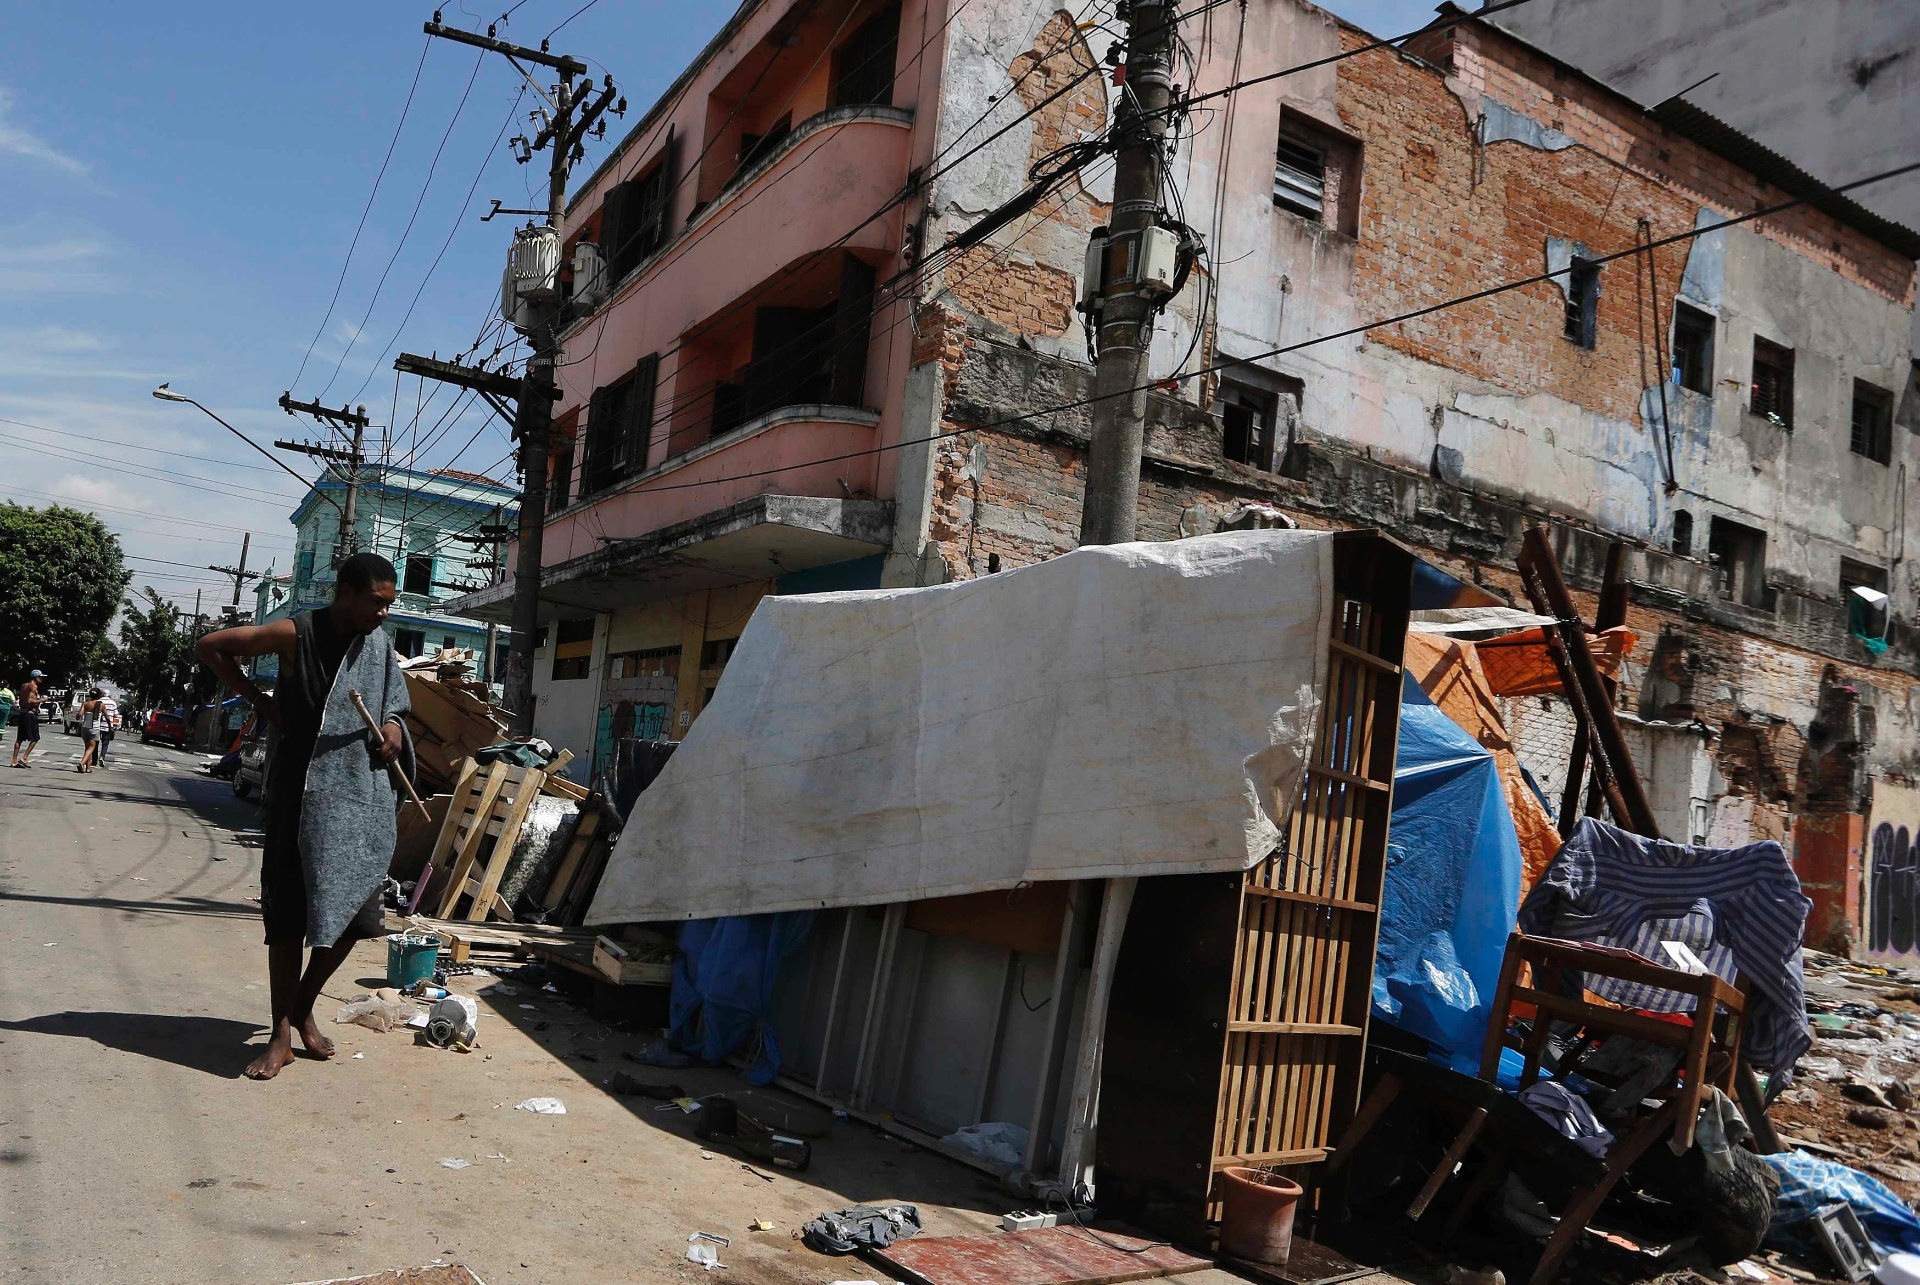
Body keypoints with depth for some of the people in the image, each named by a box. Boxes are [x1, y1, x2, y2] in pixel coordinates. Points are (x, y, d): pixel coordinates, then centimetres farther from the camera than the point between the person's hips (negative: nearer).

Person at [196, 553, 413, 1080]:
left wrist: (394, 728, -4)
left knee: (355, 911, 4)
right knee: (289, 911, 0)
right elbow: (211, 647, 2)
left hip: (363, 794, 4)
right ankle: (282, 1032, 10)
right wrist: (261, 702, -2)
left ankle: (303, 1008, 25)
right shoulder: (295, 634, -7)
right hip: (302, 792, -4)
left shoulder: (380, 646, 6)